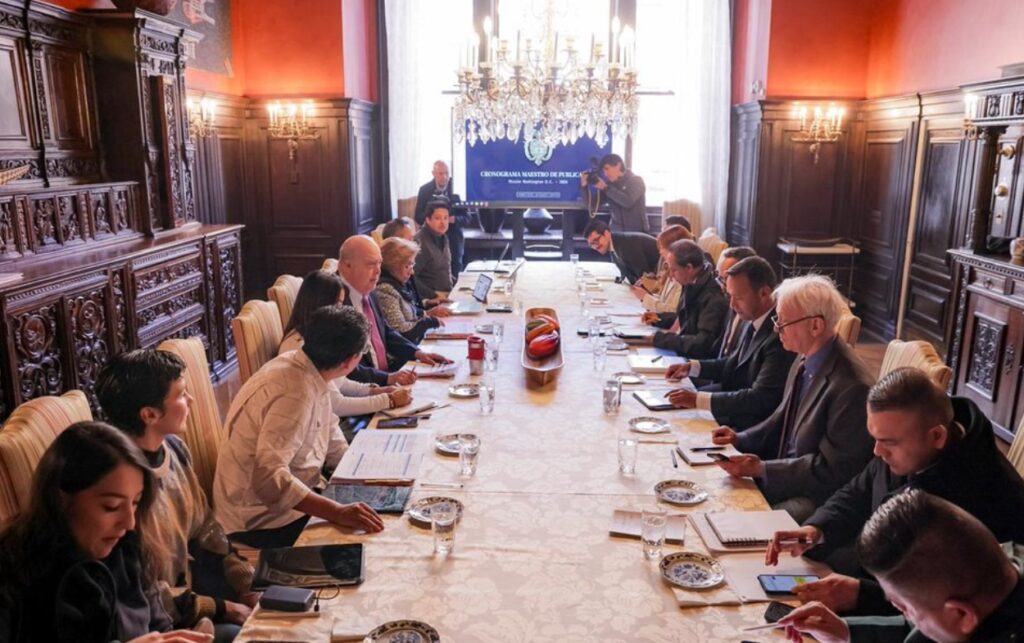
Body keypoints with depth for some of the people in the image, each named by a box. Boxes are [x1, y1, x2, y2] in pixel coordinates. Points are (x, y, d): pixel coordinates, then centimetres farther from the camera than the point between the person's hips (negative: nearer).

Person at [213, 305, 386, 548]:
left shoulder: (309, 372, -2)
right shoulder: (296, 393, -28)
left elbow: (334, 448, 7)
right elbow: (268, 477, -37)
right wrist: (337, 512, -42)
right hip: (262, 519, -9)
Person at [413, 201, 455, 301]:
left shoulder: (443, 239, 13)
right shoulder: (420, 242, -14)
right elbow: (410, 276, -21)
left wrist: (455, 286, 10)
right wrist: (433, 295, -20)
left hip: (447, 295, 9)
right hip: (430, 300, -8)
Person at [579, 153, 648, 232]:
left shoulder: (636, 181, -3)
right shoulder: (609, 185, 7)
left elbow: (628, 202, -21)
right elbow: (592, 206, 3)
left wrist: (605, 188, -18)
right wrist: (584, 186, -10)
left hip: (638, 232, -3)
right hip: (617, 232, 3)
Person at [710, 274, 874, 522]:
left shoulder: (852, 387, -25)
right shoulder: (805, 361, 2)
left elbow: (831, 470, -21)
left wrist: (761, 469, -21)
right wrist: (740, 439, 2)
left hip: (819, 496, -8)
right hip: (788, 475, 8)